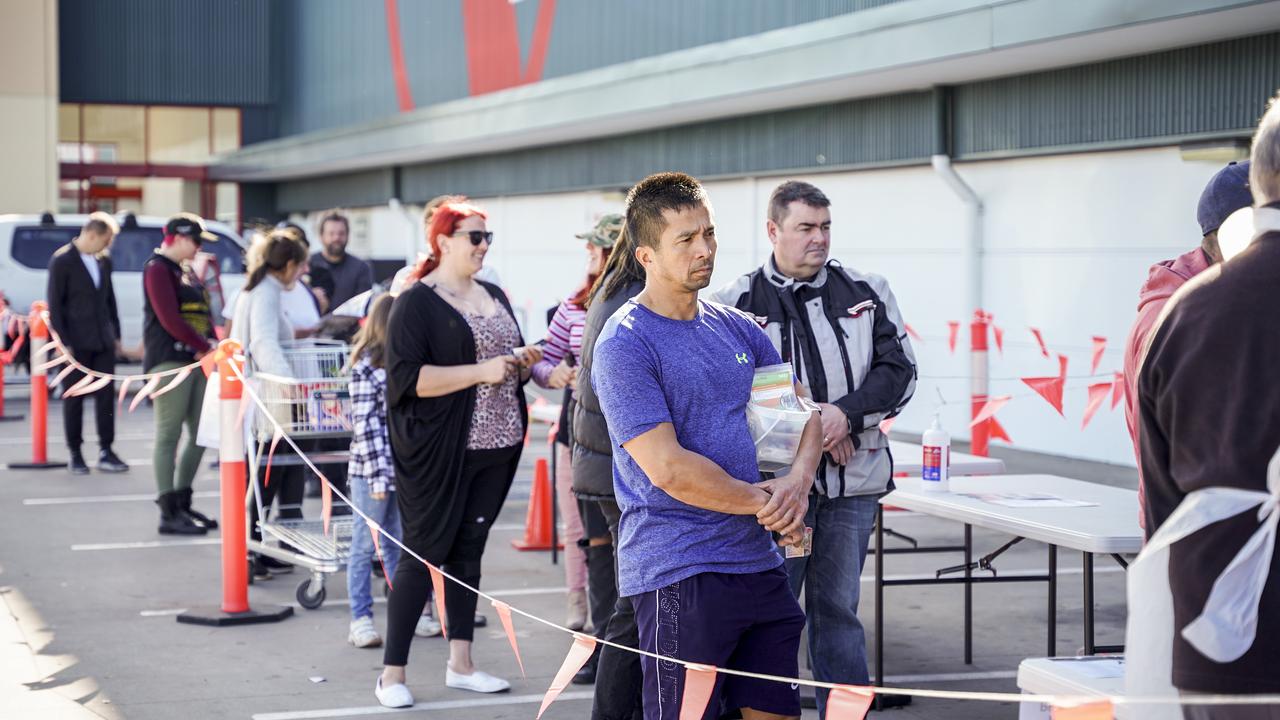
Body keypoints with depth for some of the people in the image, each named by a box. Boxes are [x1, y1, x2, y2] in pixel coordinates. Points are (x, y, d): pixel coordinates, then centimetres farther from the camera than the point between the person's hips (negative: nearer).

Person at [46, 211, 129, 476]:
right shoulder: (62, 261, -8)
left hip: (103, 340, 5)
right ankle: (75, 455, 9)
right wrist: (63, 342, -13)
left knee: (106, 395, 3)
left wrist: (115, 335, 12)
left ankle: (106, 452, 7)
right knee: (74, 399, 2)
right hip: (76, 343, -5)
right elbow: (54, 305, -9)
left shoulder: (104, 260, 9)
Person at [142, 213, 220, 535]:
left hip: (195, 360, 9)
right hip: (169, 360, -9)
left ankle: (182, 504, 20)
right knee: (169, 436, -7)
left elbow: (204, 313, 19)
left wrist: (208, 346, 1)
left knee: (200, 433, 10)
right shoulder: (158, 269, -7)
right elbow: (170, 319, -16)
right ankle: (169, 514, -5)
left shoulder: (187, 271, 21)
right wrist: (206, 348, -15)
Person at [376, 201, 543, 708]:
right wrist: (481, 371, -22)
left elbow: (510, 367, 27)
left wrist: (523, 362, 3)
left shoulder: (495, 297, 15)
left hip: (495, 447, 7)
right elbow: (407, 377, -18)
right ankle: (391, 674, 3)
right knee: (423, 555, -3)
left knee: (467, 551, 11)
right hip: (438, 452, -7)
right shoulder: (417, 302, -8)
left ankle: (460, 665, 17)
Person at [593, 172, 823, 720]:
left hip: (760, 565, 7)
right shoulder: (625, 345, -11)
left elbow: (802, 412, 16)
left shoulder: (737, 328, 12)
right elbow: (668, 468, -18)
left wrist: (797, 483, -6)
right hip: (679, 574, -7)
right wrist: (764, 503, -9)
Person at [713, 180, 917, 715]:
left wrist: (847, 413, -11)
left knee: (838, 609, 10)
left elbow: (898, 370, 6)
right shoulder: (738, 303, -1)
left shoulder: (866, 294, 10)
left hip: (853, 480, 3)